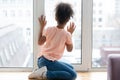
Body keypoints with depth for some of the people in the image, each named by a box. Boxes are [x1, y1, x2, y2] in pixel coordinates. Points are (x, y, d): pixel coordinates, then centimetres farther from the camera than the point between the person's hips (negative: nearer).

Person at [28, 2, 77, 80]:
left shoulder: (49, 29, -2)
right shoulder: (67, 34, -12)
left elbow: (40, 42, 9)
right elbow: (70, 49, 4)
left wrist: (42, 27, 12)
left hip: (41, 60, 7)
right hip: (49, 62, -7)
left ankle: (44, 72, 3)